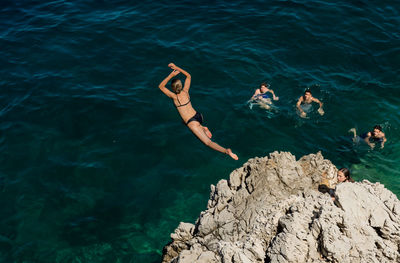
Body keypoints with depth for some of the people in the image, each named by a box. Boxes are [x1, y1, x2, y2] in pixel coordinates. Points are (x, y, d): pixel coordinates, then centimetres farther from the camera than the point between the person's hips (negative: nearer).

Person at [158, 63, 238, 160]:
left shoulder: (175, 97, -11)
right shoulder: (185, 91, 3)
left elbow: (161, 86, -4)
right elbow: (188, 76, 18)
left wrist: (171, 75, -9)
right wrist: (176, 68, 13)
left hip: (192, 122, -7)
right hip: (199, 116, 7)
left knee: (208, 142, -11)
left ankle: (226, 151, -33)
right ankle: (202, 128, 17)